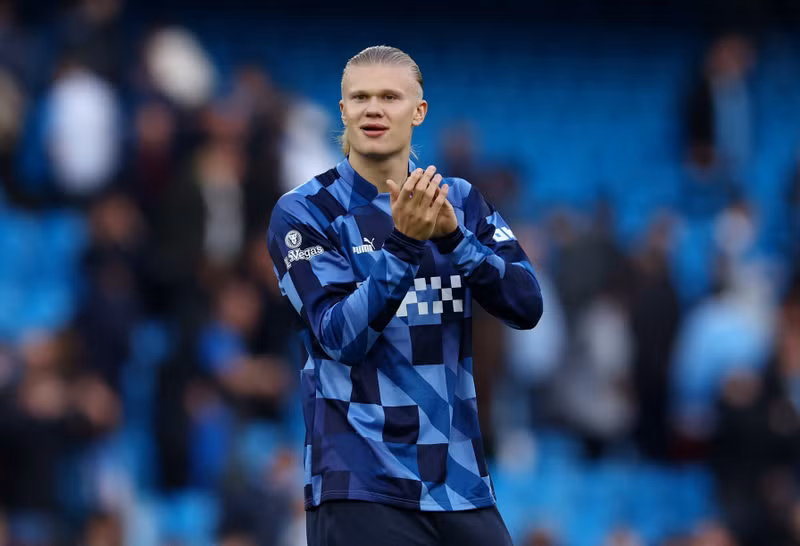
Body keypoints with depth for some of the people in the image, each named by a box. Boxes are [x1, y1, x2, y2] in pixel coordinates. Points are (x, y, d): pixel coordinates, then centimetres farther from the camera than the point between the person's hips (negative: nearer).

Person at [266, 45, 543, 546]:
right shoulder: (302, 213, -4)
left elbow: (526, 306, -3)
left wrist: (453, 236, -18)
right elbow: (343, 338, -14)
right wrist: (404, 242, -26)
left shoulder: (461, 201, 8)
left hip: (462, 481, 4)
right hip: (363, 485, -4)